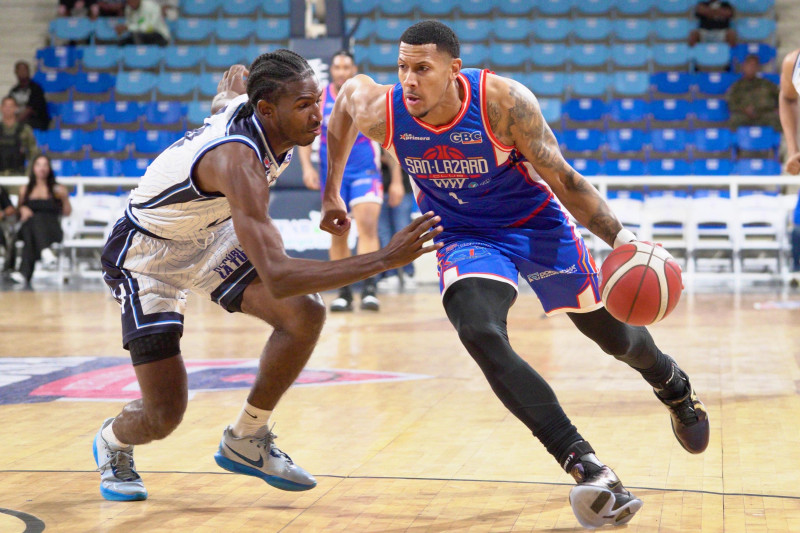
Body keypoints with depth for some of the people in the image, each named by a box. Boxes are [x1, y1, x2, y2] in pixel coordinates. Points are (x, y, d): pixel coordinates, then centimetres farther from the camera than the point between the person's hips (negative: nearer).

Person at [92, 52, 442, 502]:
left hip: (211, 235, 8)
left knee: (305, 313, -16)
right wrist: (384, 260, -50)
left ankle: (246, 440, 5)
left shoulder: (246, 103, -14)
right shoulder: (238, 161, -39)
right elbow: (277, 277, -48)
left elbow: (235, 77, 15)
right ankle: (113, 442, 28)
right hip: (146, 256, -8)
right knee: (164, 416, -11)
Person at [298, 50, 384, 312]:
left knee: (367, 225, -19)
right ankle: (344, 293, 15)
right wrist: (307, 167, -8)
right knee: (337, 234, 5)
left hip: (365, 171, -2)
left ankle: (369, 287, -24)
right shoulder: (319, 99, 1)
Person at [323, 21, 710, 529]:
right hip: (465, 237, 1)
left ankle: (673, 383, 52)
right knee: (480, 333, -31)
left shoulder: (504, 101, -29)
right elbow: (349, 90, 4)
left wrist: (619, 235, -36)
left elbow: (563, 178, -21)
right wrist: (331, 192, 12)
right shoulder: (381, 112, -22)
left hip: (537, 222, -1)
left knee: (615, 336, 13)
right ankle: (585, 465, -31)